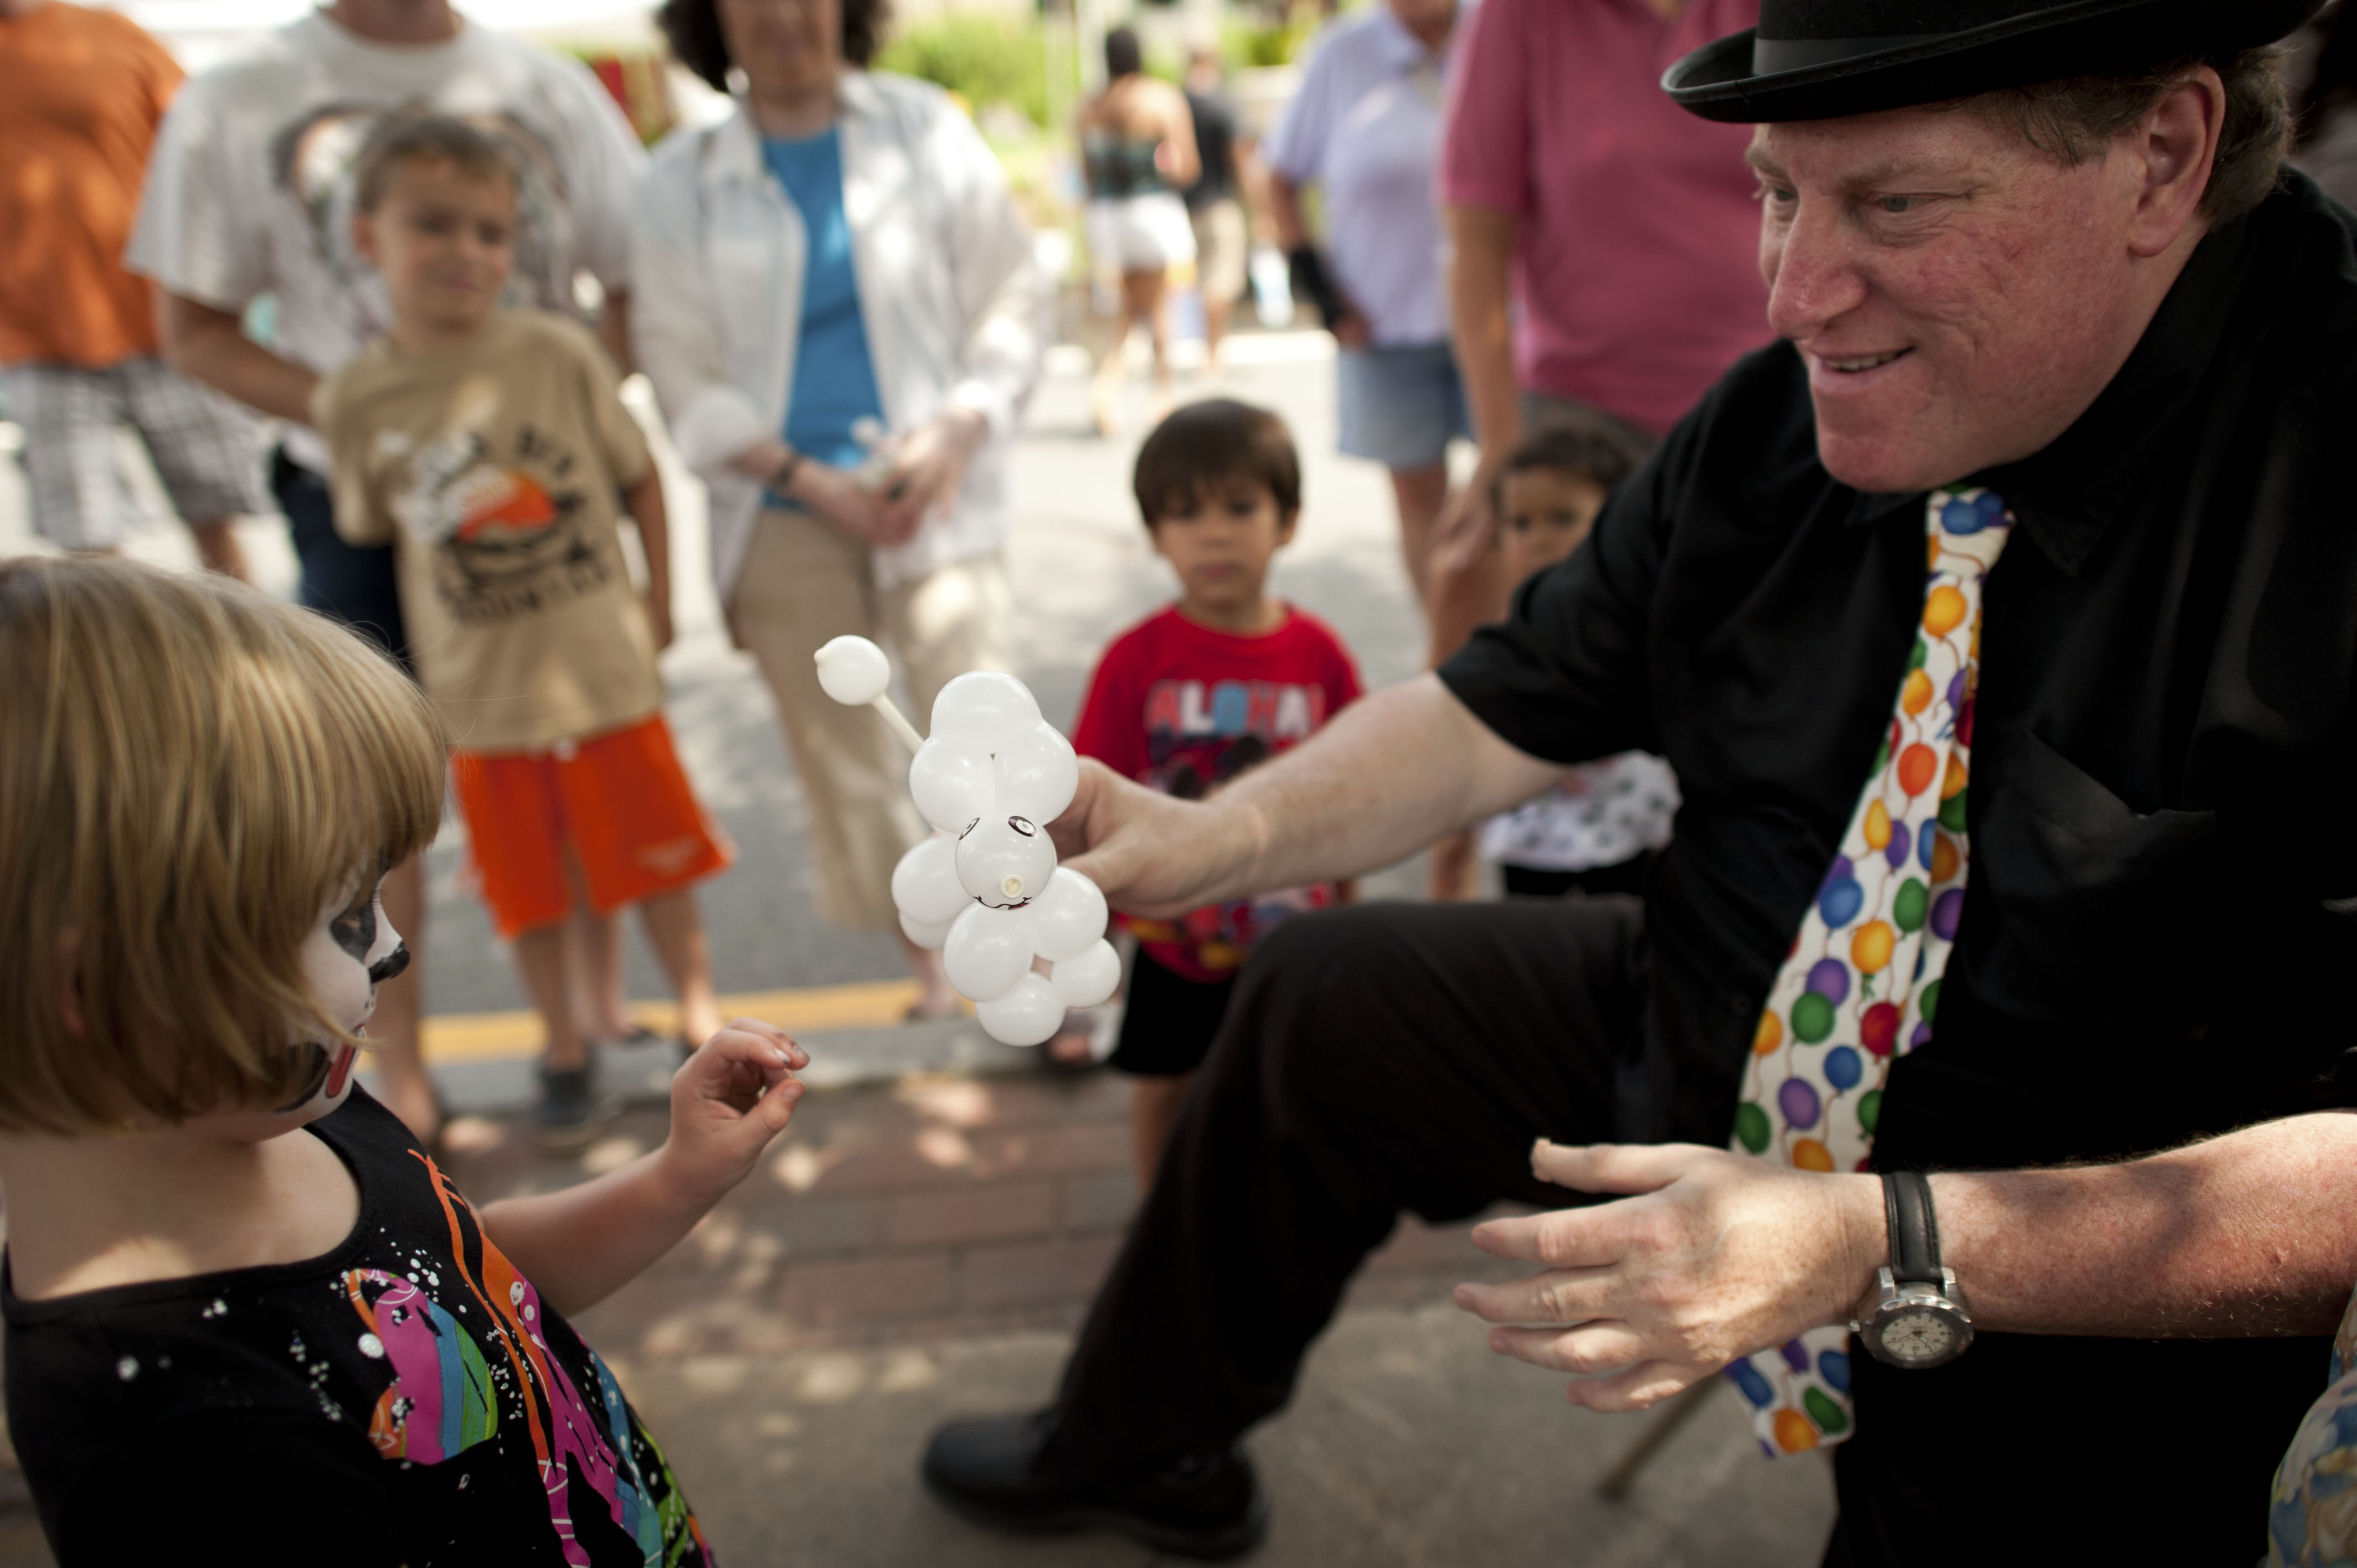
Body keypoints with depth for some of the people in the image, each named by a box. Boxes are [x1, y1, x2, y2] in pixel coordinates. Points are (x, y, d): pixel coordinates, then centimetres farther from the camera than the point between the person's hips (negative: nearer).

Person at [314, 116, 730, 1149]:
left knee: (656, 858, 10)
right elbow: (371, 536, 6)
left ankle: (701, 1023, 30)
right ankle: (565, 1054, 32)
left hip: (606, 671, -1)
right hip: (478, 696, 1)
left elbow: (640, 474, 0)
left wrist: (658, 602, 1)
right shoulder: (355, 402, -5)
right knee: (529, 889, 13)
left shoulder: (559, 354, -9)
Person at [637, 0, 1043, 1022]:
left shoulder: (927, 131, 5)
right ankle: (931, 977, 22)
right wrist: (812, 479, -12)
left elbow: (1010, 304, 3)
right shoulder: (681, 182, 4)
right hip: (782, 509, 1)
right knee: (842, 763, 6)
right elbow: (682, 372, 0)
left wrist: (955, 435, -13)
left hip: (936, 492, -1)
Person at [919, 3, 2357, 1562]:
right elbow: (1504, 719, -1)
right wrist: (1204, 837, -17)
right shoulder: (1775, 424, -12)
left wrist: (1880, 1247, -37)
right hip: (1711, 1056, 6)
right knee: (1322, 1002, 11)